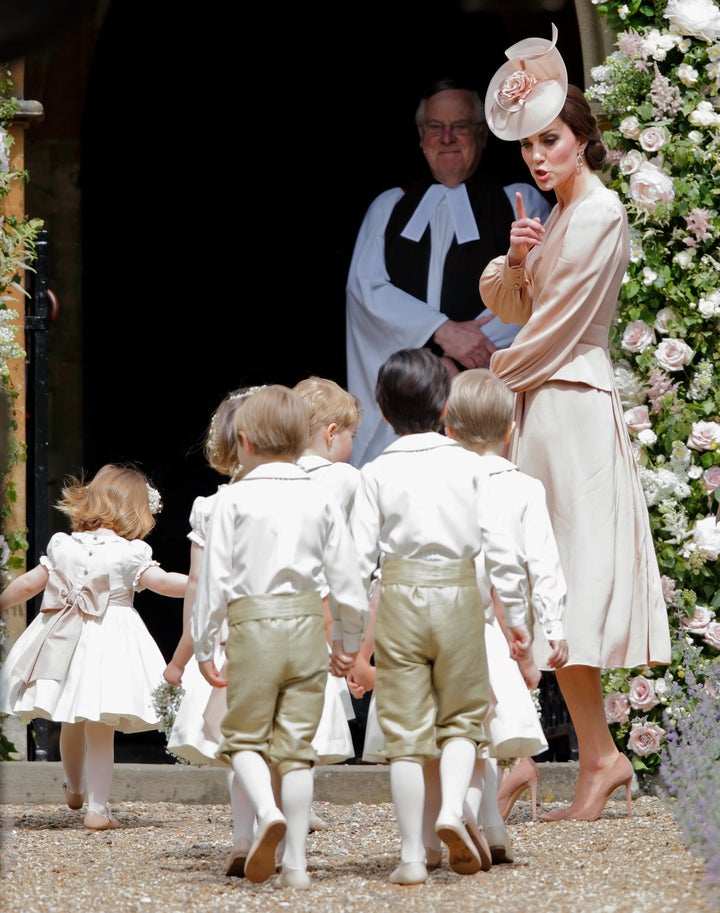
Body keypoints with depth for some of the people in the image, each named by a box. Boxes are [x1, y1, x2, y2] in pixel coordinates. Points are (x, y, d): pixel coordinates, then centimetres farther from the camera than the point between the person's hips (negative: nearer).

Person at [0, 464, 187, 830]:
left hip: (64, 643, 5)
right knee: (101, 730, -2)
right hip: (110, 646, -5)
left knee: (71, 724, 22)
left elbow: (30, 583, 9)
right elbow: (161, 581, -20)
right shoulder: (129, 553, -10)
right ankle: (97, 807, -2)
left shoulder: (63, 546, 4)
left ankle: (74, 789, 45)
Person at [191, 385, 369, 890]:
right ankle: (296, 860, 5)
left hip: (252, 627, -3)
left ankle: (267, 811, -18)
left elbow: (215, 578, -5)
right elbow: (348, 580, 5)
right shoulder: (322, 500, 4)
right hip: (308, 626, 3)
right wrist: (349, 643, 19)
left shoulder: (235, 499, -4)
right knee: (297, 744, 8)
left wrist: (204, 646, 3)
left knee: (245, 736, 11)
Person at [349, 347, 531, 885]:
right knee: (463, 715, 16)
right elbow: (500, 546, -2)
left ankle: (413, 856, 4)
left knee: (406, 729, 5)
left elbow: (360, 557, -3)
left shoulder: (377, 473, -1)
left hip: (399, 598, 0)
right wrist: (516, 613, 6)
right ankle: (453, 809, -10)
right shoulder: (469, 466, 0)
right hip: (460, 597, 0)